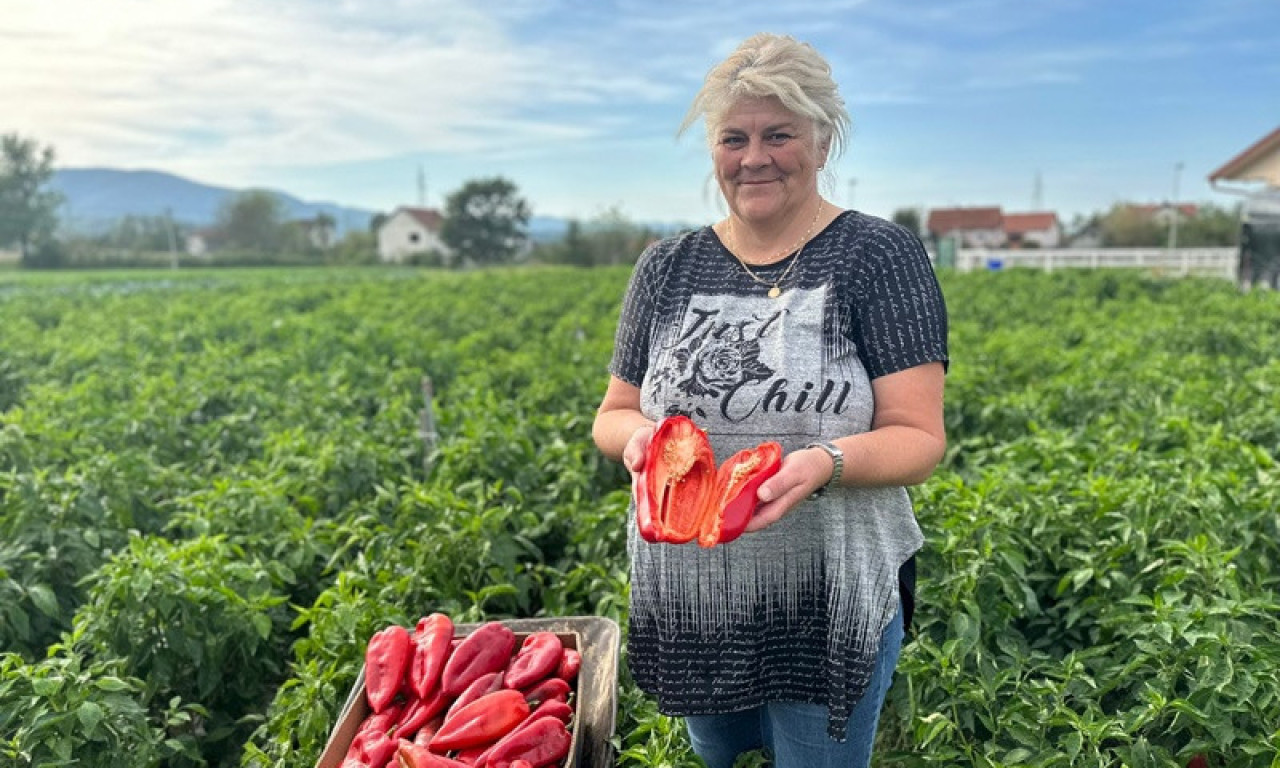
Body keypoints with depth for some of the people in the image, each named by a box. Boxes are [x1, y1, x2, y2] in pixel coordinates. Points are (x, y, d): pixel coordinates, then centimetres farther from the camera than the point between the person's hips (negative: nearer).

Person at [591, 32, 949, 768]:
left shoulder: (880, 256, -9)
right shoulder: (668, 267, 2)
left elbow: (919, 438, -12)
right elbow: (613, 413, 6)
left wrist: (824, 461, -32)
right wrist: (637, 435, -18)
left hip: (831, 608, -3)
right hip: (689, 607, 4)